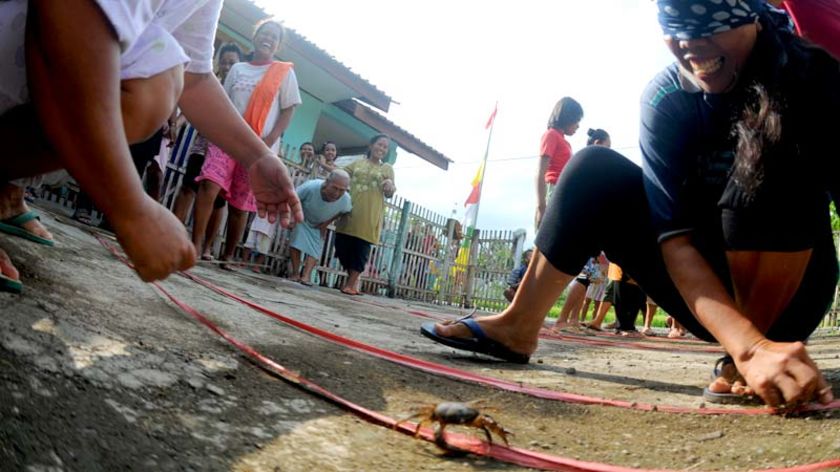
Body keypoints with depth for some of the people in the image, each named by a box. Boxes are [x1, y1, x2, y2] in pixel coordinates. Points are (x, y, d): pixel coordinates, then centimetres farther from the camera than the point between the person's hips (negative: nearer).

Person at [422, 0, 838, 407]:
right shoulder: (665, 97, -14)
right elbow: (675, 236, -25)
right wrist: (750, 347, -40)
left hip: (794, 292, -2)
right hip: (710, 298, 2)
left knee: (770, 154, -27)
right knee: (596, 171, -12)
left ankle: (743, 364, -22)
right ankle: (519, 327, -10)